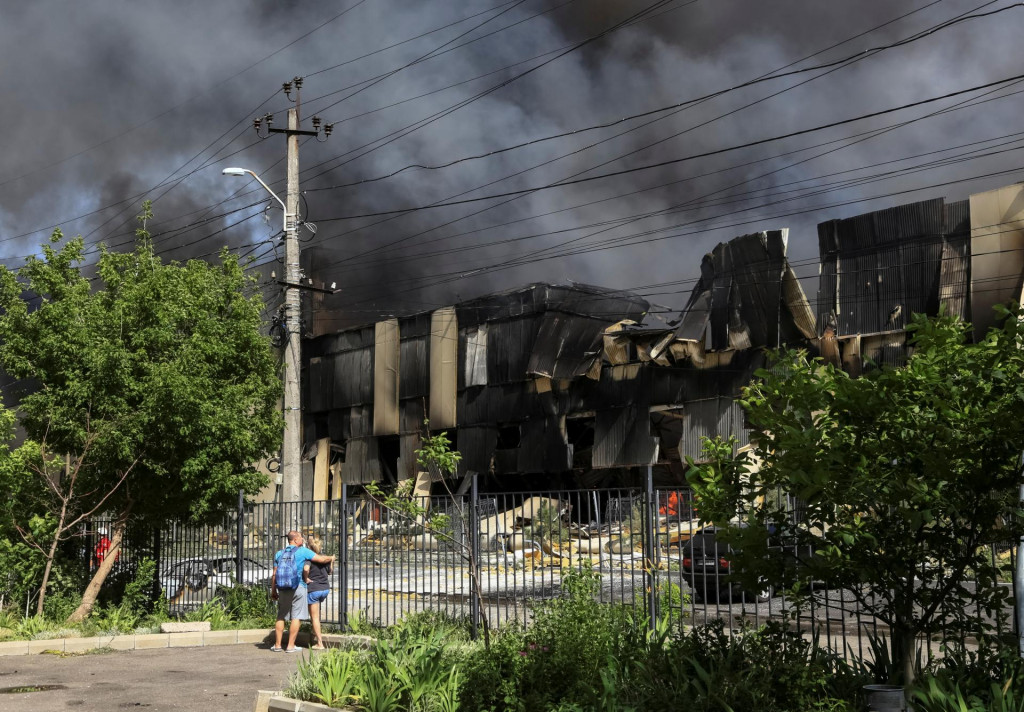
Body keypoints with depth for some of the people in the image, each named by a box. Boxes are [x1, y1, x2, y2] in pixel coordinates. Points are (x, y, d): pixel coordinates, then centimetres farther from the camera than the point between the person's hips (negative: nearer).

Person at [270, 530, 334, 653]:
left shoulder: (279, 554, 9)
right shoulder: (303, 551, -3)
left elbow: (275, 574, 8)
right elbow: (321, 559, -3)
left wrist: (273, 591, 14)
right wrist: (331, 558, 18)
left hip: (282, 589, 4)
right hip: (298, 588, -4)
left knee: (281, 616, 12)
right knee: (296, 617, 1)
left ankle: (277, 645, 11)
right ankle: (291, 646, -1)